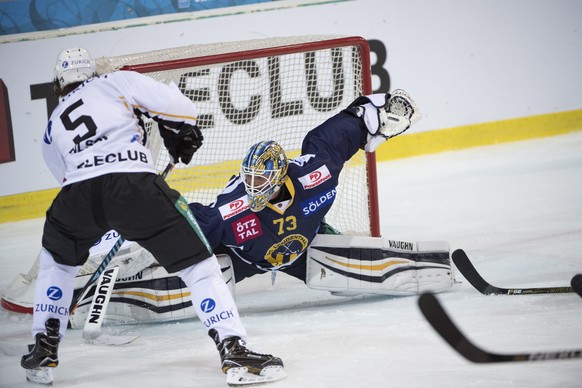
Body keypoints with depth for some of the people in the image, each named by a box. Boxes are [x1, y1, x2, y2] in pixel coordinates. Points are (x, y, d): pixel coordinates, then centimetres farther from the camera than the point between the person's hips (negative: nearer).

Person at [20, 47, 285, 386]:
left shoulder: (54, 126, 32)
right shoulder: (117, 82, 21)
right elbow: (176, 106, 9)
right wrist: (183, 135, 29)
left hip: (78, 194, 3)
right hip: (133, 184, -3)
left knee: (57, 259, 34)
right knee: (198, 262, 5)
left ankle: (43, 352, 30)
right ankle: (235, 351, -7)